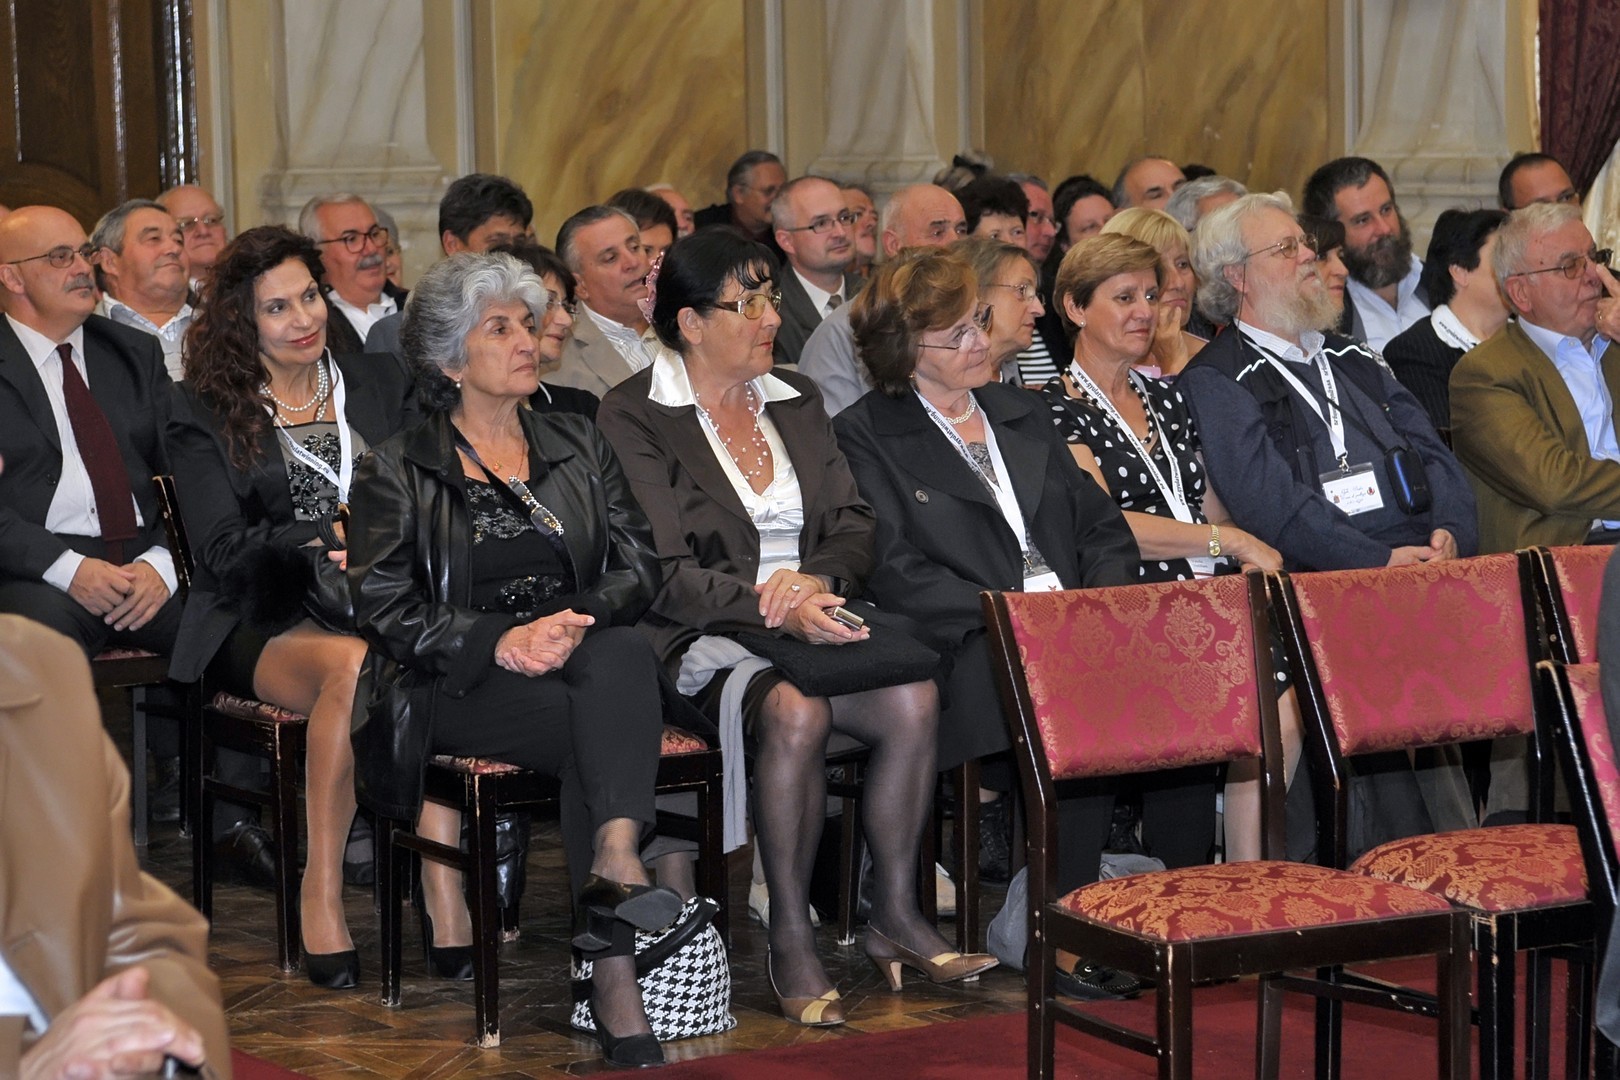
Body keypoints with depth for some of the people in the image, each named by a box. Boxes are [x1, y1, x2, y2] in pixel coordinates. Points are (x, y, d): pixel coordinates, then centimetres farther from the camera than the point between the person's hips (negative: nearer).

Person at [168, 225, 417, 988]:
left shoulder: (382, 387, 20)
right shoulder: (207, 415, 11)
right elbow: (223, 555, 0)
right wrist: (329, 535, -11)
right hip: (266, 628, -2)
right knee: (355, 667, -38)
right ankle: (320, 892, -30)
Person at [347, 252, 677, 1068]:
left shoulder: (579, 447, 21)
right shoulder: (398, 471, 11)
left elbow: (637, 566, 11)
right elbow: (381, 606, -1)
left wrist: (574, 622, -12)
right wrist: (497, 641, -17)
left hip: (579, 657, 3)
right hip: (458, 683, -3)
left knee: (625, 654, -36)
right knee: (599, 725, -34)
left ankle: (615, 861, -55)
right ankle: (614, 969, -44)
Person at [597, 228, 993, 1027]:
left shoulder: (796, 400, 19)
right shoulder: (633, 417, -2)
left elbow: (853, 526, 14)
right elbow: (665, 575, -11)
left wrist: (819, 578, -10)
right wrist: (773, 609, -25)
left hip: (816, 621, 5)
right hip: (705, 637, -5)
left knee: (913, 698, -25)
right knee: (795, 711, -36)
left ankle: (894, 914, -13)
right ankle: (789, 939, -24)